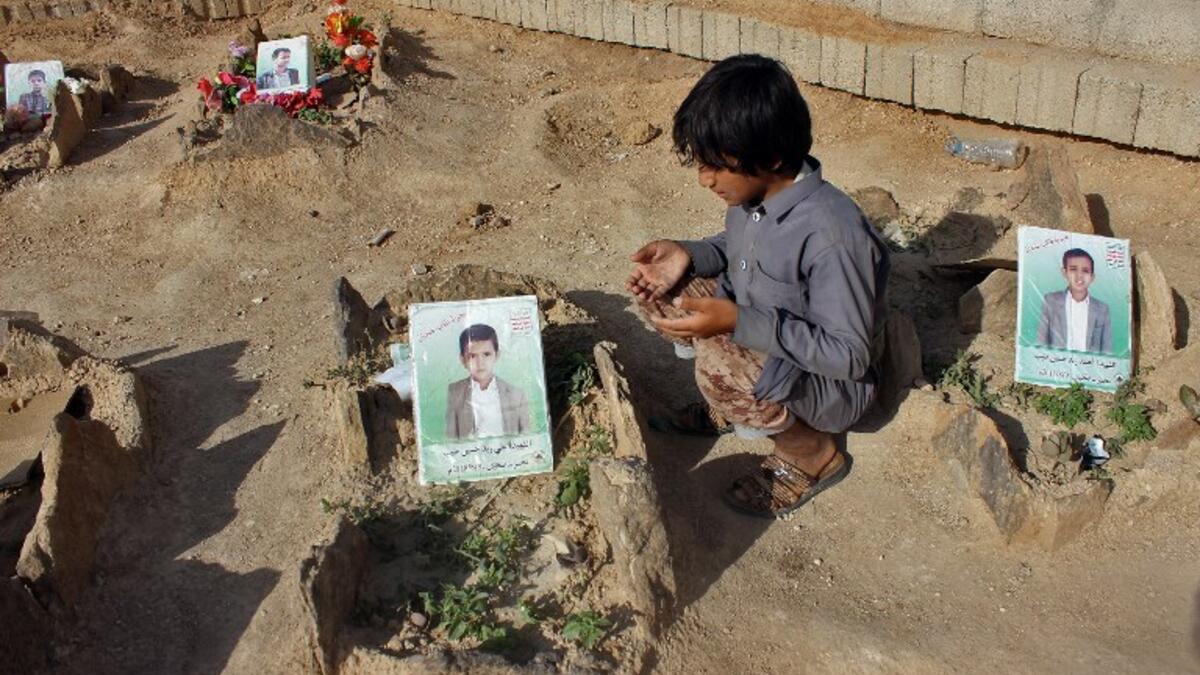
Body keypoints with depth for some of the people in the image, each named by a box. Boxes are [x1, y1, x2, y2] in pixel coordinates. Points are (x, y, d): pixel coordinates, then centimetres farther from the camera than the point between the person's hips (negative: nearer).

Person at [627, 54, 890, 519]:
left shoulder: (832, 232, -33)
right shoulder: (754, 192, -9)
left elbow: (849, 355, -29)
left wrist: (738, 322, -36)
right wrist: (688, 254, -9)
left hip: (832, 386, -8)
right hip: (757, 339, 8)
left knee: (723, 366, -36)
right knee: (660, 288, -5)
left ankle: (814, 455, -6)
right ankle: (731, 406, 13)